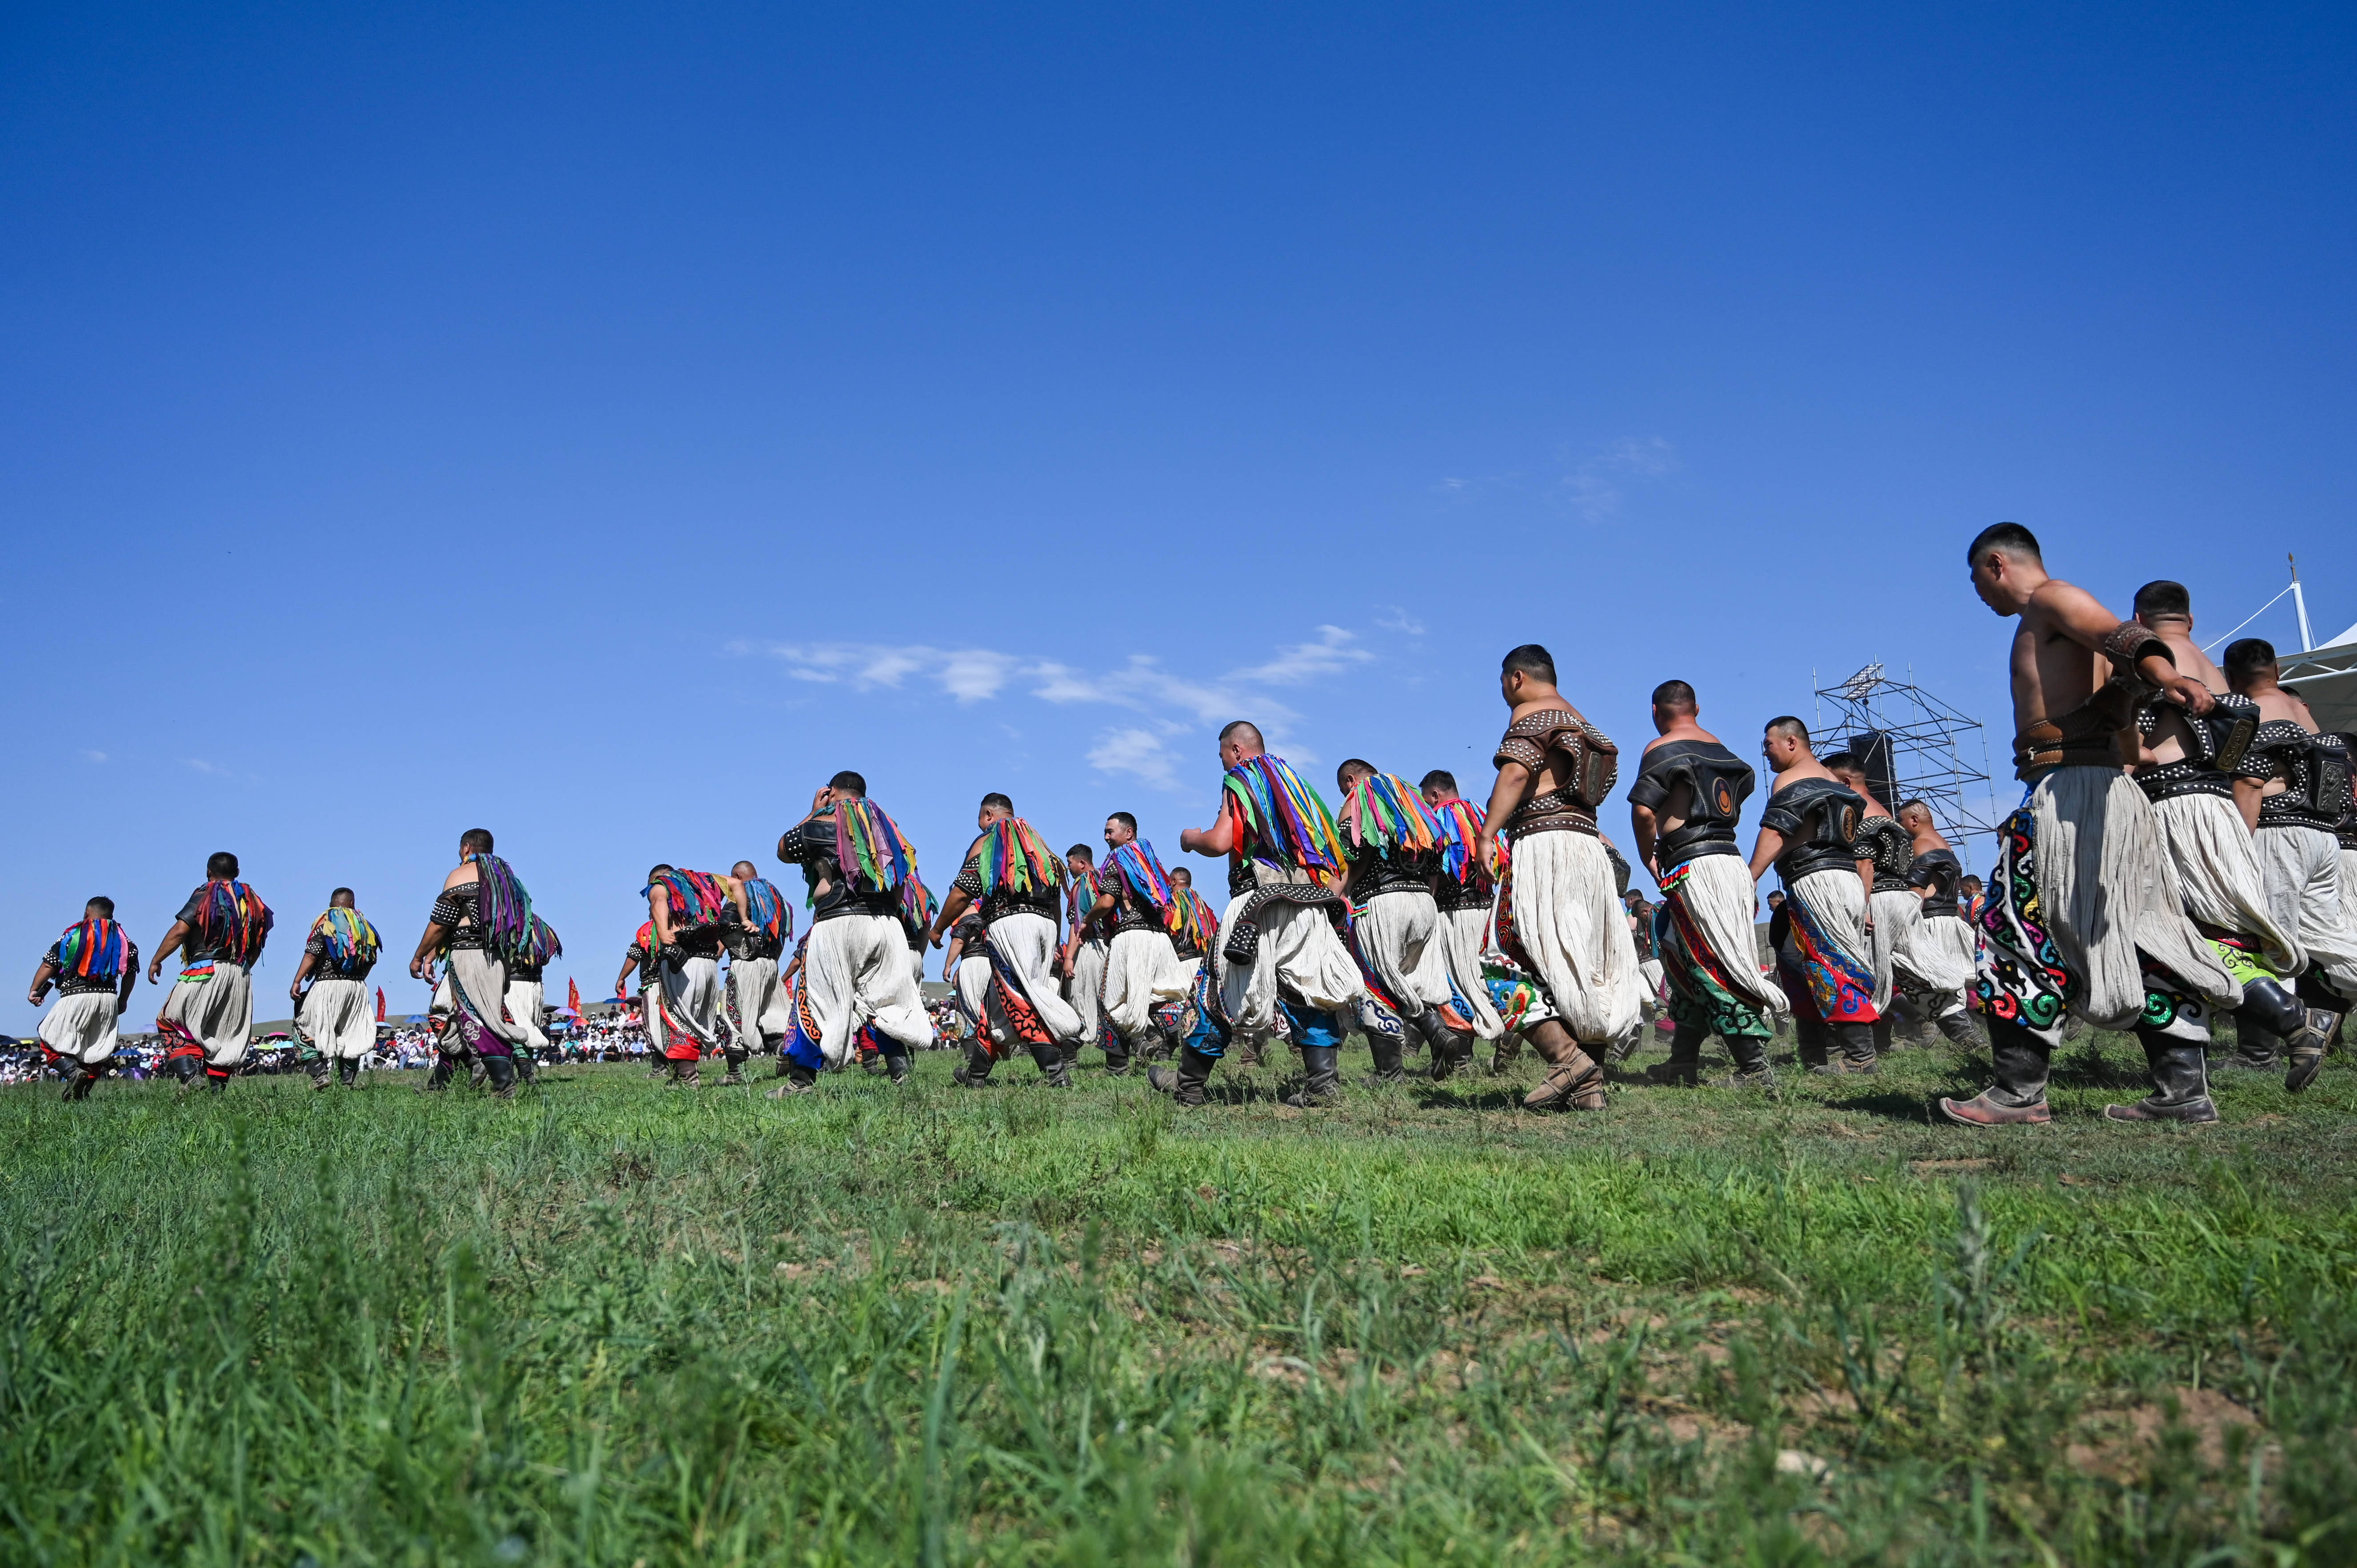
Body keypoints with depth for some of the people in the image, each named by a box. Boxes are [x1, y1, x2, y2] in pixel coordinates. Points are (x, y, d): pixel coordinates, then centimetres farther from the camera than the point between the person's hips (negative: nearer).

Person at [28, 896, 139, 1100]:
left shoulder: (73, 934, 4)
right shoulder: (123, 938, 13)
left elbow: (49, 965, 1)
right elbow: (131, 972, 13)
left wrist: (34, 991, 12)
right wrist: (123, 1000, 23)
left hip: (77, 996, -4)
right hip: (109, 998, 4)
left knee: (50, 1041, 3)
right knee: (96, 1050, 12)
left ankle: (73, 1071, -21)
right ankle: (82, 1093, 5)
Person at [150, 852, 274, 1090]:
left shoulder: (205, 895, -2)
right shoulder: (252, 900, 15)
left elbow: (180, 930, -11)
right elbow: (258, 944, 16)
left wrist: (156, 961, -3)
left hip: (206, 971, -5)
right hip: (241, 975, 6)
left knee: (170, 1022, 3)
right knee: (229, 1033, 10)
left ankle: (189, 1074, -15)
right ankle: (217, 1085, 6)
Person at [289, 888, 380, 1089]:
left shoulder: (325, 922, -1)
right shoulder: (364, 925, 12)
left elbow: (311, 954, -11)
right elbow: (371, 960, 12)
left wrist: (297, 981, -10)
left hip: (329, 984, -5)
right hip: (358, 987, 5)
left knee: (306, 1030, 3)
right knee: (352, 1035, 10)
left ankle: (321, 1073, -12)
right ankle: (348, 1081, 7)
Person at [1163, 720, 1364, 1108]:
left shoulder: (1240, 781, 3)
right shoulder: (1295, 781, 23)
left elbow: (1220, 842, -9)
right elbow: (1332, 850, 21)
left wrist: (1191, 839, 10)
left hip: (1262, 902, -6)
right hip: (1312, 902, 6)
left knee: (1219, 989, 2)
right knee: (1307, 989, 5)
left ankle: (1188, 1085, 10)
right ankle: (1322, 1081, -6)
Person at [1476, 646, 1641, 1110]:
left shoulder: (1531, 713, 1)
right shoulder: (1579, 721, 28)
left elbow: (1516, 773, -15)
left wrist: (1487, 835, -18)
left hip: (1545, 844, -9)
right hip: (1590, 846, 9)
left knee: (1524, 957, -11)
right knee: (1581, 968, 7)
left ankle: (1567, 1055, -26)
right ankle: (1588, 1086, 5)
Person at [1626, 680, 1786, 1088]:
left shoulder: (1662, 748, -5)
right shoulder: (1721, 750, 19)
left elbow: (1644, 811, -16)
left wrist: (1648, 857, -2)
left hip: (1693, 866, -8)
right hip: (1730, 858, 8)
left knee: (1713, 967, -8)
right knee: (1690, 964, 15)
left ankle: (1754, 1068, -12)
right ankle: (1683, 1063, 20)